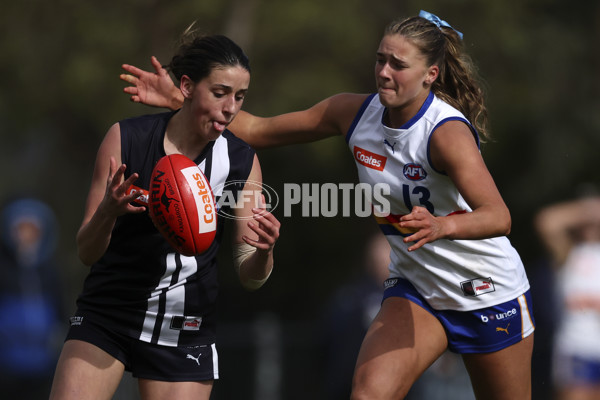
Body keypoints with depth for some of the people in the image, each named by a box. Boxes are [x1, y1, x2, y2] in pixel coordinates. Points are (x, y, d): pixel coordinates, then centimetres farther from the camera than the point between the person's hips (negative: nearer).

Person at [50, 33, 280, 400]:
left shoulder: (242, 161, -5)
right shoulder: (127, 138, -10)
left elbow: (250, 278, -1)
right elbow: (87, 252, -8)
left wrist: (263, 250, -24)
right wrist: (108, 210, -30)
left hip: (186, 330, 1)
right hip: (107, 317, -1)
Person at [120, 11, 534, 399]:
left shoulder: (447, 132, -26)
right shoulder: (354, 112, -7)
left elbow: (499, 218, -38)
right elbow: (260, 130, 1)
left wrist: (442, 226, -58)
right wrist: (182, 101, -9)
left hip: (491, 295, -4)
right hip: (415, 290, 4)